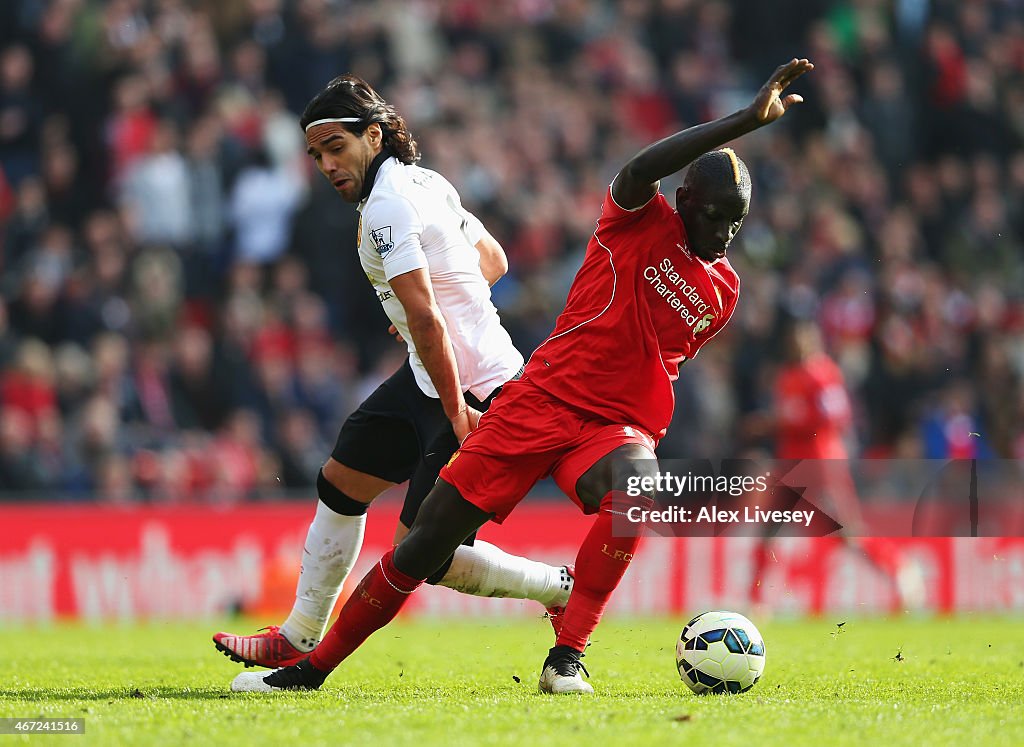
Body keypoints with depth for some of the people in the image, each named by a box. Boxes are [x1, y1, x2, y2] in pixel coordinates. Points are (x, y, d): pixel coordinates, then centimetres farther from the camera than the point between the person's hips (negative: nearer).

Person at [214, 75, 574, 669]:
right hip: (427, 377, 10)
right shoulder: (425, 181, 10)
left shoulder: (386, 206, -19)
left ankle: (563, 590, 6)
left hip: (470, 388, -10)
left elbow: (425, 318, -25)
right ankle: (300, 640, 27)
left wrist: (456, 410, -24)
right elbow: (493, 260, 23)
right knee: (340, 480, 16)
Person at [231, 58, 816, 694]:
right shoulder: (639, 220, -3)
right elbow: (641, 170, -27)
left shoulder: (724, 290, 12)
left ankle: (567, 659, -27)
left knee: (638, 494, -36)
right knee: (422, 549, -3)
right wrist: (747, 121, -33)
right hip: (541, 401, -3)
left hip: (618, 425, 3)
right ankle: (315, 667, 14)